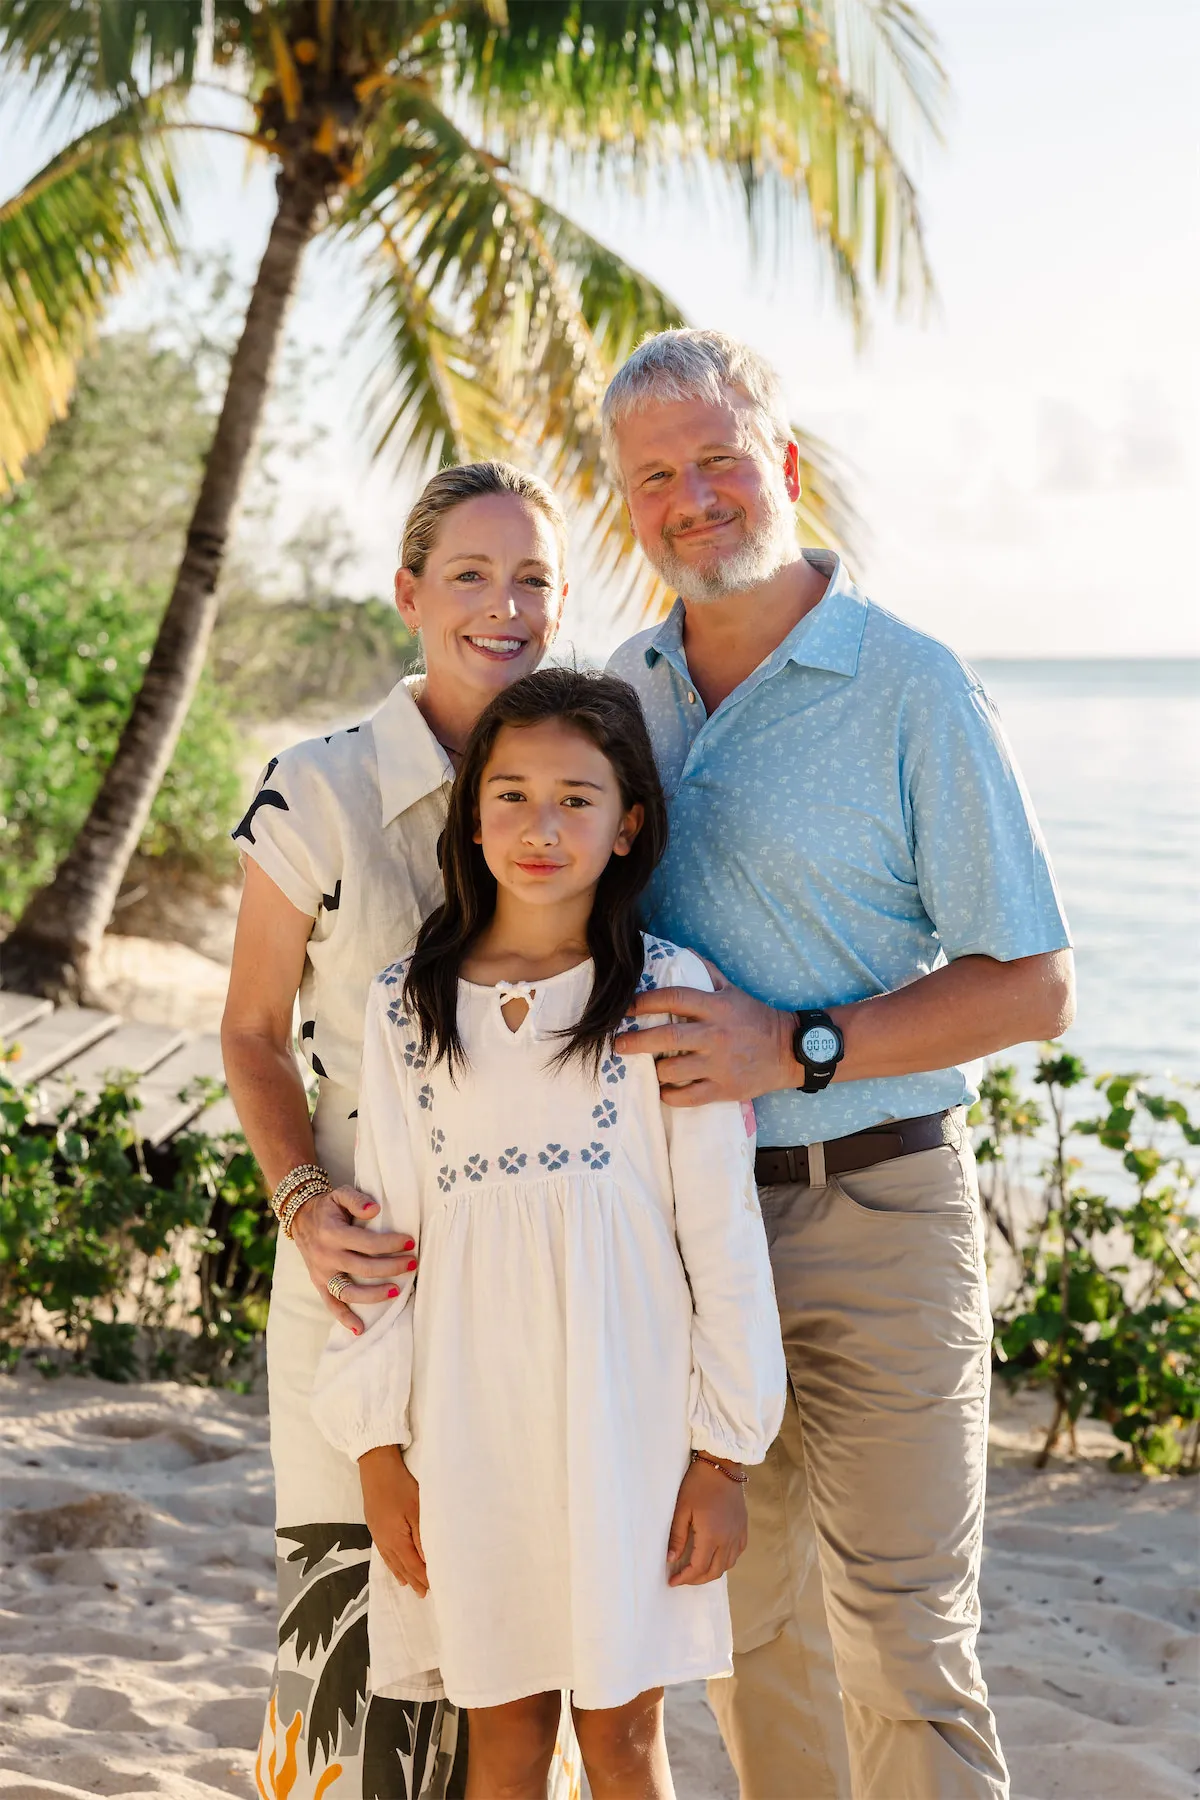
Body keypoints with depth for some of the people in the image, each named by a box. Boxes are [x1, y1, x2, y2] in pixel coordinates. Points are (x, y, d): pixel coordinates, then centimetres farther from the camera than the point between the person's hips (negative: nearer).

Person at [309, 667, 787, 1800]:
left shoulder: (668, 995, -4)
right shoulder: (406, 1007, 3)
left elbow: (723, 1233, -3)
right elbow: (380, 1236, 6)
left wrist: (724, 1453, -3)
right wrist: (378, 1452, 3)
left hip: (626, 1413, -2)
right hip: (470, 1418, 2)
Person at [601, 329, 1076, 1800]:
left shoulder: (911, 688, -10)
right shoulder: (626, 690, 8)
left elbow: (1033, 987, -11)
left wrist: (790, 1049, -20)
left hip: (872, 1217, -5)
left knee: (901, 1649, -1)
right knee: (744, 1620, 15)